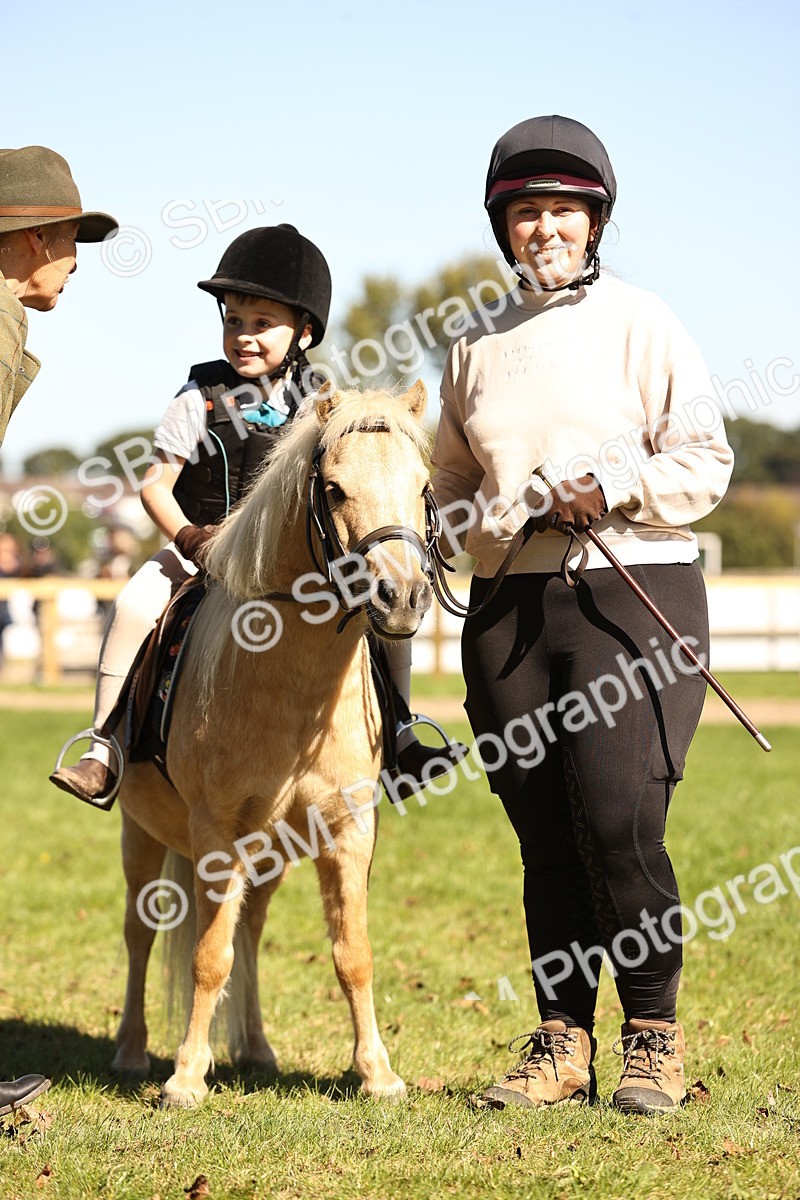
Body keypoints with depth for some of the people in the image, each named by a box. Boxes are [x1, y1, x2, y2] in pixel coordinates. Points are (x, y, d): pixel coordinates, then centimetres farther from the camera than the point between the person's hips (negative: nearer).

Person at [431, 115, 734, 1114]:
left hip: (633, 594, -4)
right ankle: (561, 1041, 14)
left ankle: (653, 1034, 2)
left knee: (616, 814, -13)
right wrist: (499, 517, 1)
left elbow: (705, 463, -1)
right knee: (542, 830, 4)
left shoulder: (642, 325, 2)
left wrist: (608, 487, -16)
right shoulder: (476, 343, 14)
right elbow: (450, 484, 21)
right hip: (510, 607, 4)